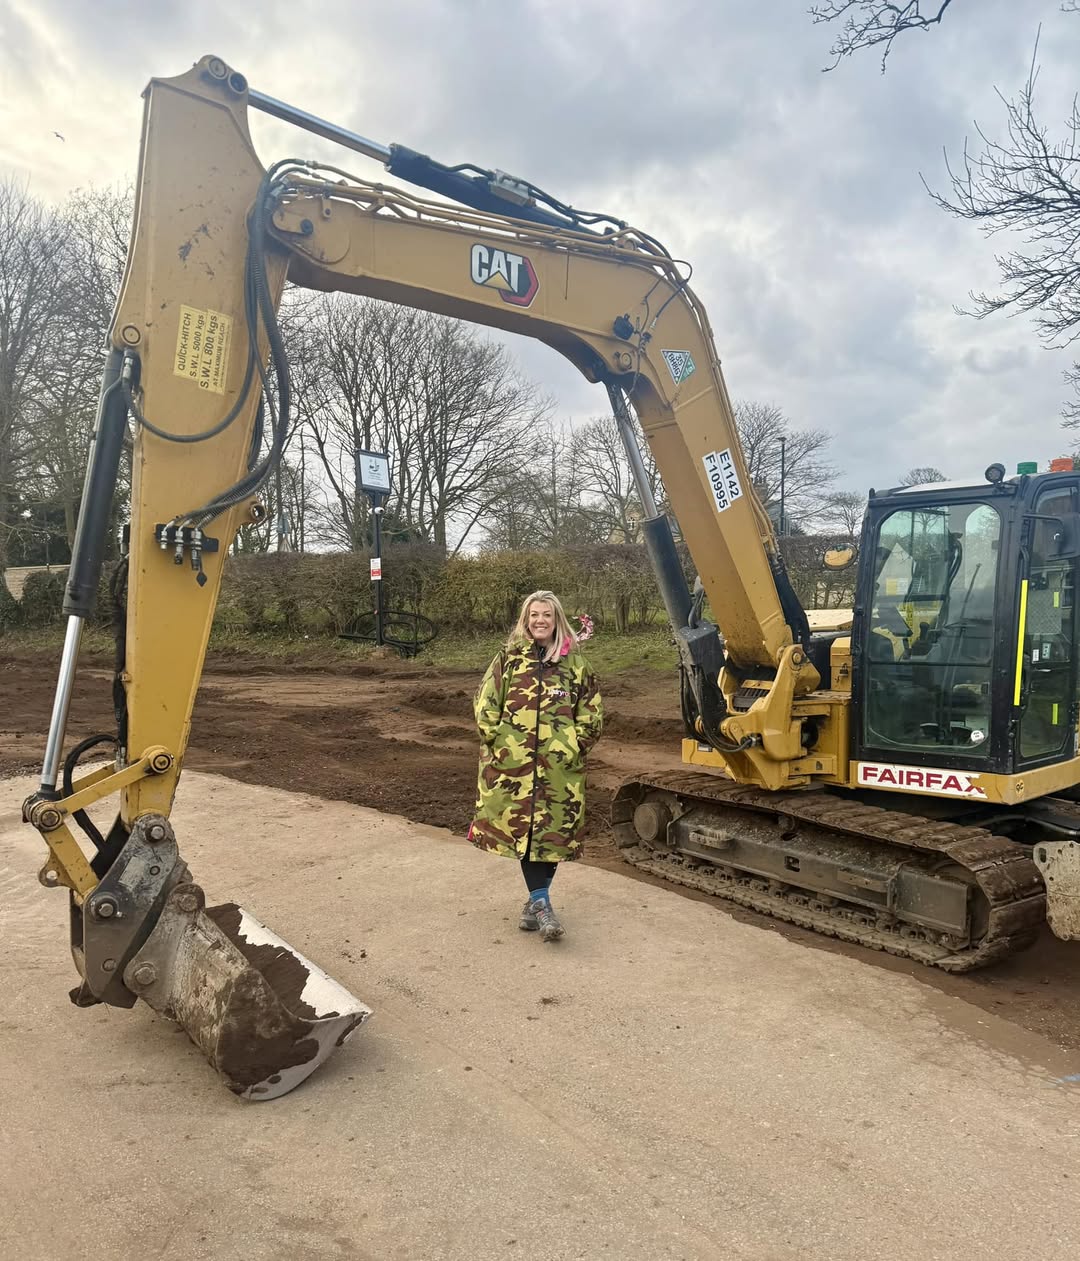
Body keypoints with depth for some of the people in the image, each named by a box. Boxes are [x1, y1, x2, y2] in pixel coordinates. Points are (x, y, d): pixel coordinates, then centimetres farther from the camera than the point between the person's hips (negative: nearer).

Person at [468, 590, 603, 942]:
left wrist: (574, 746, -3)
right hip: (514, 765, 0)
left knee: (553, 830, 2)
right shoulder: (509, 658, 5)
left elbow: (591, 713, 7)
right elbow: (485, 704, 3)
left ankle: (535, 900, 17)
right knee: (523, 828, 1)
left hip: (559, 767, 0)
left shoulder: (574, 662, 5)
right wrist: (498, 741, -5)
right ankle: (541, 903, 10)